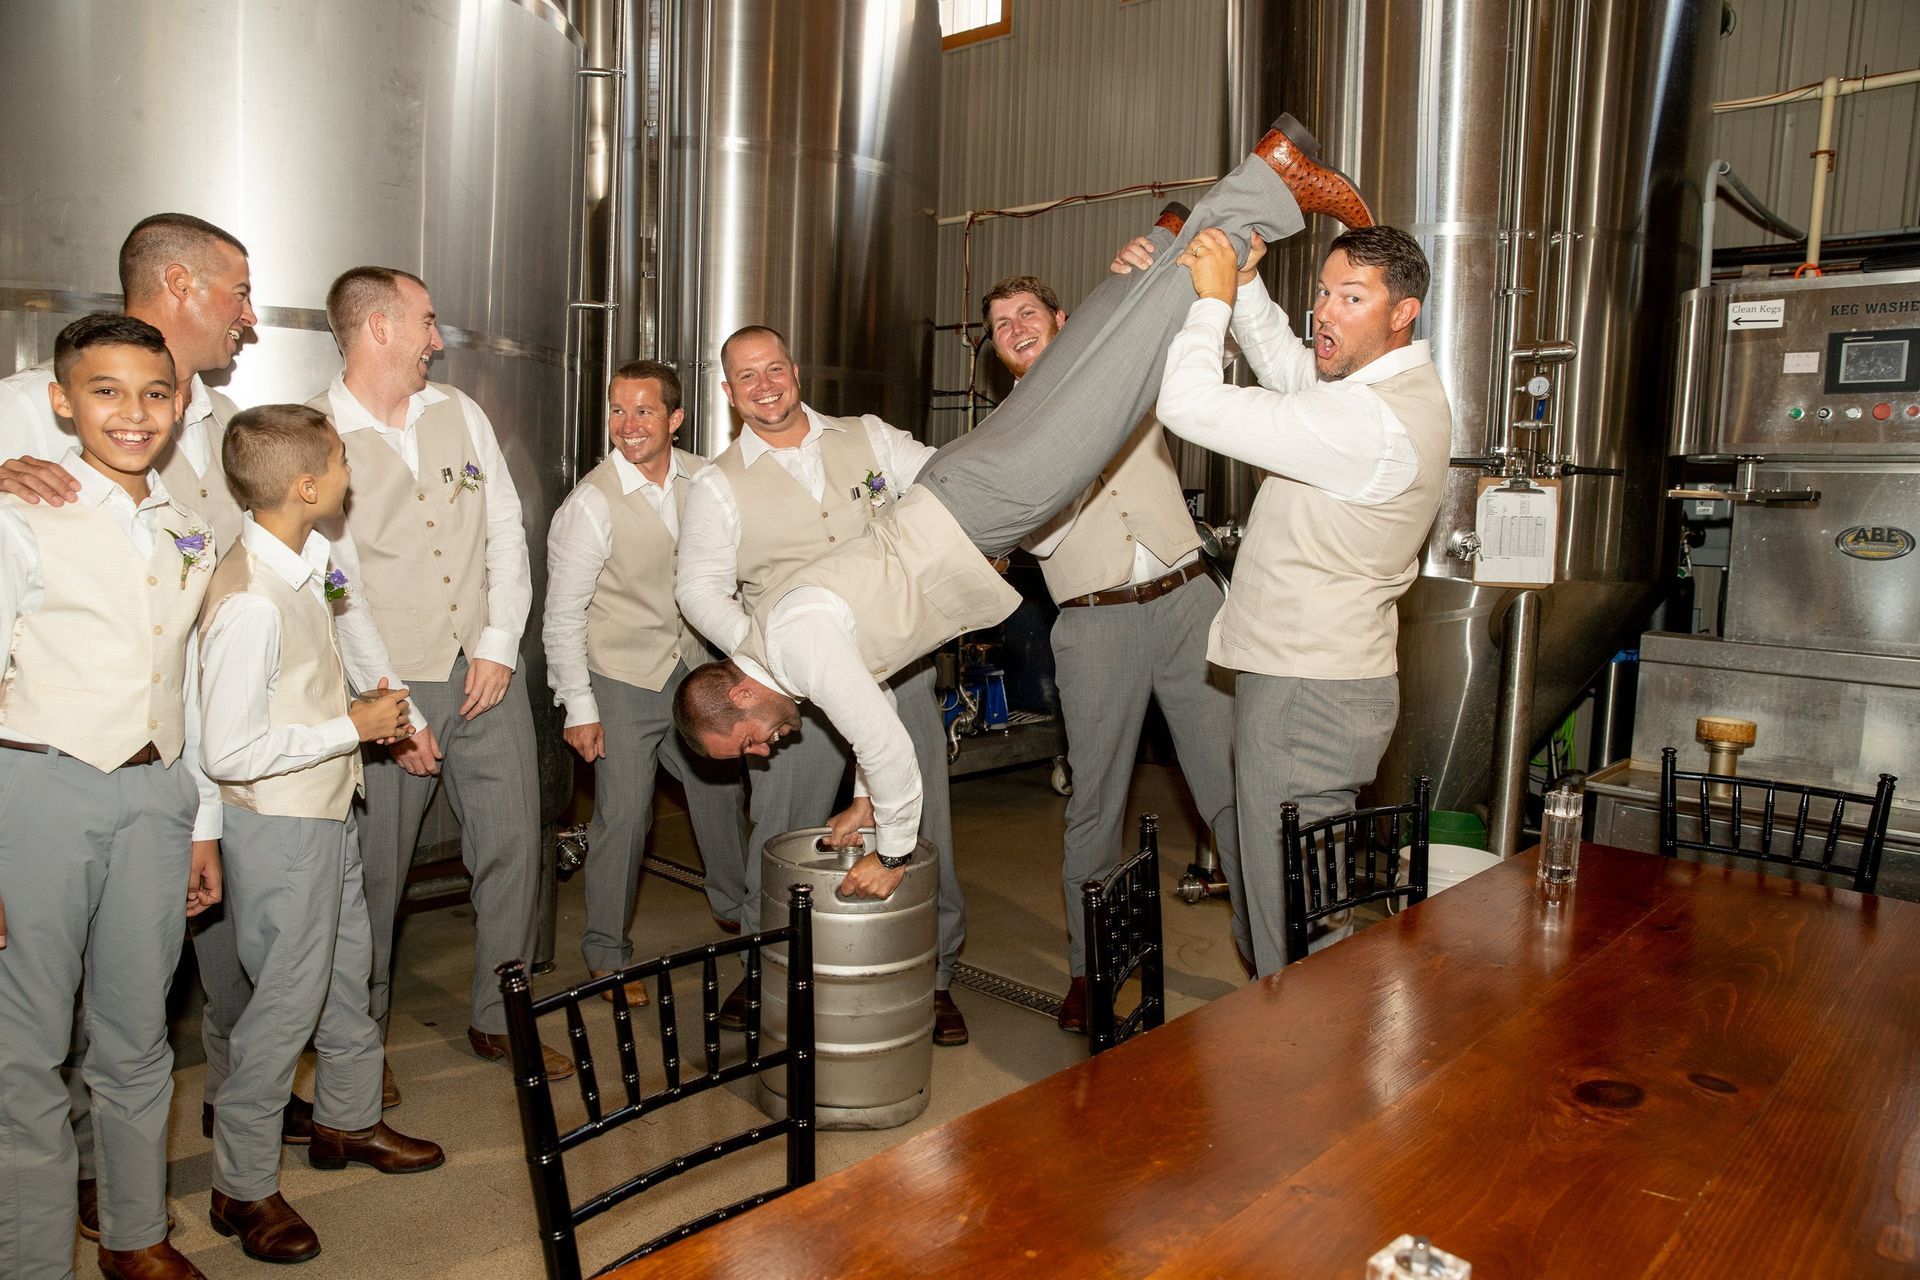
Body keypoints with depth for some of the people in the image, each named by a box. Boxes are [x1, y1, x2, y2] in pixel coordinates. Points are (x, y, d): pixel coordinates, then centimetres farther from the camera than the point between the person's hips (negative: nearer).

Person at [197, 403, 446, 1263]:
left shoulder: (301, 564, 2)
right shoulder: (251, 601, -26)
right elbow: (228, 752, -26)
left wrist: (361, 708, 4)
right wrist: (353, 728, -20)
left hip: (325, 814, 9)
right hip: (279, 828, -9)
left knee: (347, 973, 22)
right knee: (287, 1003, 4)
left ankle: (348, 1121, 42)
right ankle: (242, 1187, 22)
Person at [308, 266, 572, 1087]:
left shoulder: (459, 414, 9)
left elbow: (507, 532, 9)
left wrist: (500, 644, -2)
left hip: (487, 673, 4)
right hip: (388, 685, -4)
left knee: (513, 844, 7)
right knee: (374, 872, 6)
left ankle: (497, 1018, 25)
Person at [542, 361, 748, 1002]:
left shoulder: (703, 478, -3)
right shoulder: (590, 503, -17)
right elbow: (562, 615, -13)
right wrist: (578, 707, -14)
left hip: (692, 667, 5)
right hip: (622, 680, -5)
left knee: (721, 787, 17)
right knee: (624, 815, -4)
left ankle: (738, 907, 42)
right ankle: (606, 955, 16)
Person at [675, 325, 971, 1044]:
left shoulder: (869, 439, 9)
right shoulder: (720, 485, 3)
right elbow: (700, 589, -2)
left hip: (898, 666, 2)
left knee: (919, 826, 6)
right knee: (781, 835, 5)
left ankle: (933, 976, 23)